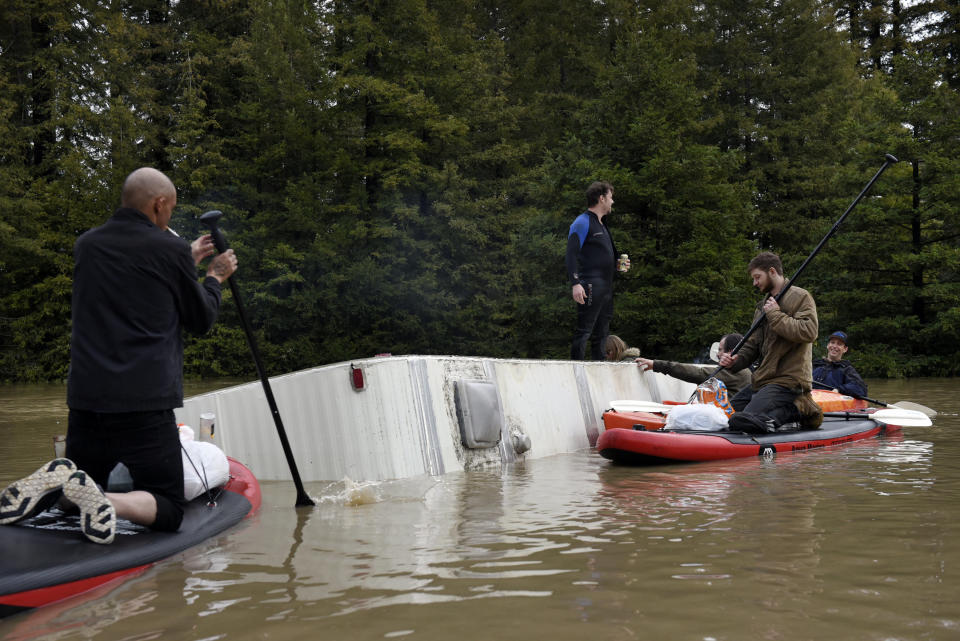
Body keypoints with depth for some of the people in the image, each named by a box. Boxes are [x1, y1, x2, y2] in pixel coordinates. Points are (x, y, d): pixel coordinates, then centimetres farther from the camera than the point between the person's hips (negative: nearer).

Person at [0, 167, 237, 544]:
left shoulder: (86, 246, 10)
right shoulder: (170, 250, -7)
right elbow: (201, 321, 6)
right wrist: (214, 277, 24)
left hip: (85, 399, 5)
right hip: (146, 405, -5)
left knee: (80, 496, 24)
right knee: (169, 510, 5)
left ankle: (56, 481, -10)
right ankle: (100, 499, -23)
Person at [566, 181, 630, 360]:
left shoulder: (602, 224, 23)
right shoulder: (583, 222, -6)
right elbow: (571, 253, -16)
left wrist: (618, 266, 16)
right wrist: (575, 283, -25)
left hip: (605, 288, 10)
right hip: (590, 287, -10)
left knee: (602, 333, 11)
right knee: (584, 330, -12)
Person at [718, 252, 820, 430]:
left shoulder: (800, 297, -5)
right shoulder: (763, 305, 21)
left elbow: (808, 332, -21)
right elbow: (753, 344, 20)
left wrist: (775, 315, -15)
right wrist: (735, 361, 0)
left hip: (787, 380, -10)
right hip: (762, 381, 10)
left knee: (743, 422, -25)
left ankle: (798, 410, -6)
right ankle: (788, 409, 3)